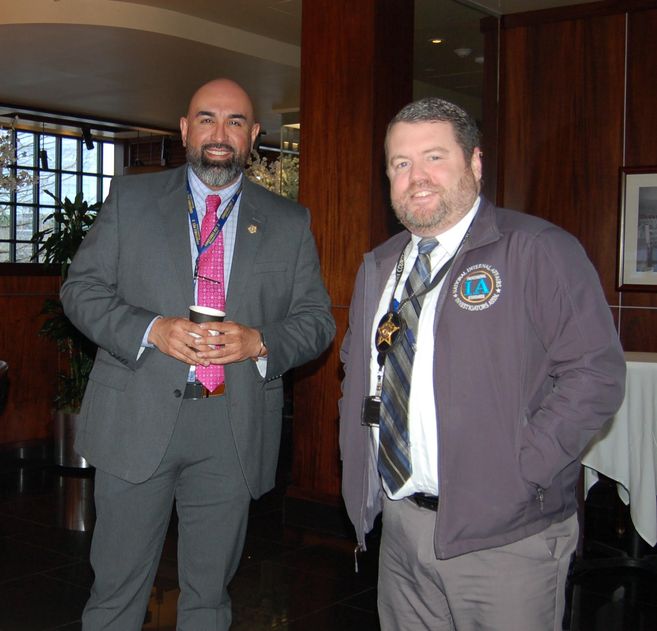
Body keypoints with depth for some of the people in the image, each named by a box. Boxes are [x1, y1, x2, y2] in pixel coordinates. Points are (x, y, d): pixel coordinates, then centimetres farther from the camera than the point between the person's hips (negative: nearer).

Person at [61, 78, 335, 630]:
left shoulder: (290, 223, 7)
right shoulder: (131, 198, 6)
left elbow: (317, 319, 6)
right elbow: (81, 288, 2)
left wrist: (260, 341, -14)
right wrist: (151, 330, -15)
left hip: (235, 434, 1)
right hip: (137, 422, 0)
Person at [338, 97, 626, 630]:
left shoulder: (542, 251, -9)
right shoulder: (378, 267, 12)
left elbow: (596, 372, -16)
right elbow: (355, 366, 23)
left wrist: (517, 473, -19)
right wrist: (359, 459, 9)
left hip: (504, 538, -6)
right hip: (399, 527, 6)